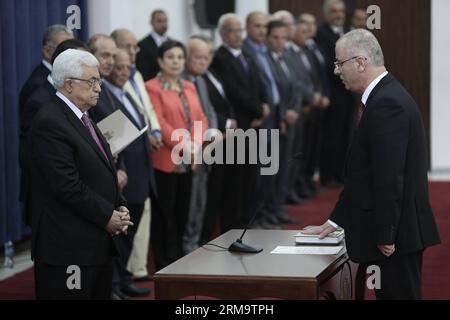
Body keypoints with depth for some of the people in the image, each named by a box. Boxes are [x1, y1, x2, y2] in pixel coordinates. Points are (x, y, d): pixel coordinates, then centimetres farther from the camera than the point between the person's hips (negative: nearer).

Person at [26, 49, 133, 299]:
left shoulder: (83, 119, 17)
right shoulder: (50, 123, -14)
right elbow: (67, 185, -20)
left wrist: (120, 208, 7)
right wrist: (107, 216, -13)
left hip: (98, 244, 9)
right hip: (67, 245, -9)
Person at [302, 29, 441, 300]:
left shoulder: (387, 103, -18)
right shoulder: (387, 96, 14)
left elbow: (389, 177, -22)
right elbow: (365, 172, 18)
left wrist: (385, 236, -19)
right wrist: (336, 221, 19)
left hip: (395, 235, -10)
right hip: (392, 231, 10)